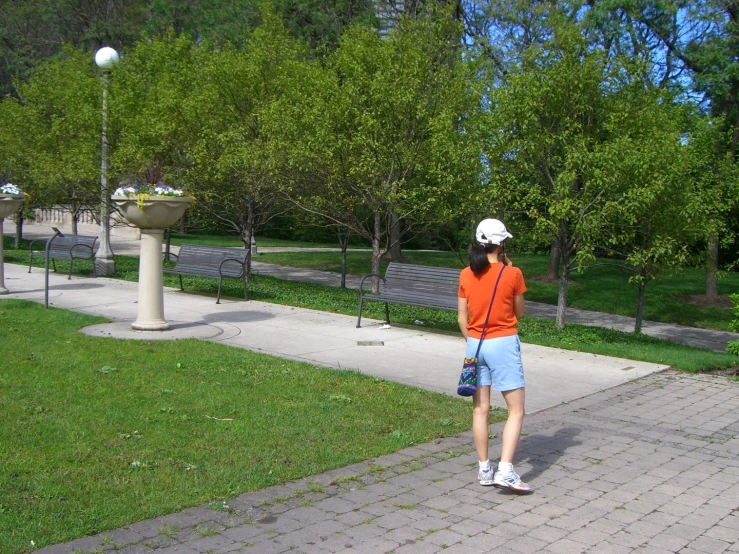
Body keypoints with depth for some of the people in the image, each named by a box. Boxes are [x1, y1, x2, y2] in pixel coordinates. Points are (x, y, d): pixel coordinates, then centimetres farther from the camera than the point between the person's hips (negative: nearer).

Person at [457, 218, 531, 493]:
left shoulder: (466, 275, 1)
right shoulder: (512, 274, -10)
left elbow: (461, 317, 4)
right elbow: (519, 312, 4)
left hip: (475, 344, 5)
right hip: (503, 345, -4)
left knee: (480, 409, 11)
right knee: (516, 411, 3)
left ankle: (484, 470, 17)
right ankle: (505, 471, -7)